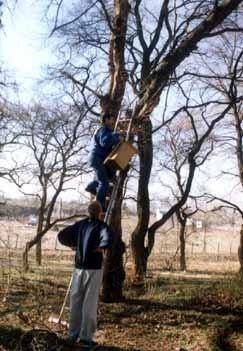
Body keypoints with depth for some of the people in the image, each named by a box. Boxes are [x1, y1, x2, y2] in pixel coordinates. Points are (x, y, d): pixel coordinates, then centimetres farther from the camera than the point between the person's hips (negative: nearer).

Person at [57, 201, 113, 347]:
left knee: (75, 300, 12)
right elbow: (108, 239, -29)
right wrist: (101, 248, -12)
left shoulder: (79, 224, 6)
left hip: (79, 267, 5)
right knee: (90, 303, 1)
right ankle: (86, 336, 5)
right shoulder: (102, 226, -9)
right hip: (94, 268, -4)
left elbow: (61, 235, 5)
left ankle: (73, 334, 19)